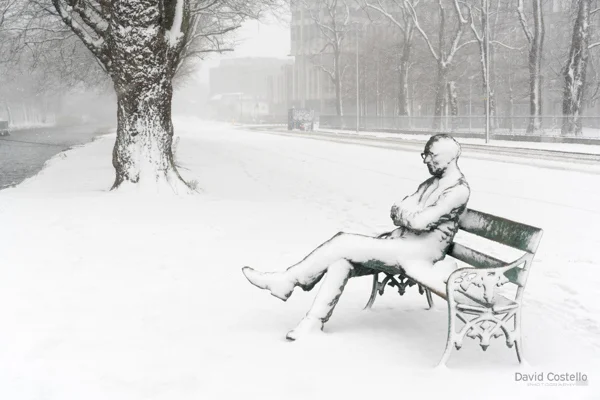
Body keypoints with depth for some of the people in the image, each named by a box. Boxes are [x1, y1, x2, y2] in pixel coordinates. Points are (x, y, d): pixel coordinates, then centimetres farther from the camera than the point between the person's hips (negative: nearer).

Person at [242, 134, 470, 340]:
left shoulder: (459, 189, -13)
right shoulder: (432, 182, 17)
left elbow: (420, 221, -21)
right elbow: (395, 213, 9)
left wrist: (403, 212, -1)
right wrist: (410, 214, -12)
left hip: (421, 250, -8)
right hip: (399, 240, 8)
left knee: (344, 243, -17)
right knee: (342, 258, -14)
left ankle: (287, 281, -5)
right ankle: (315, 320, -16)